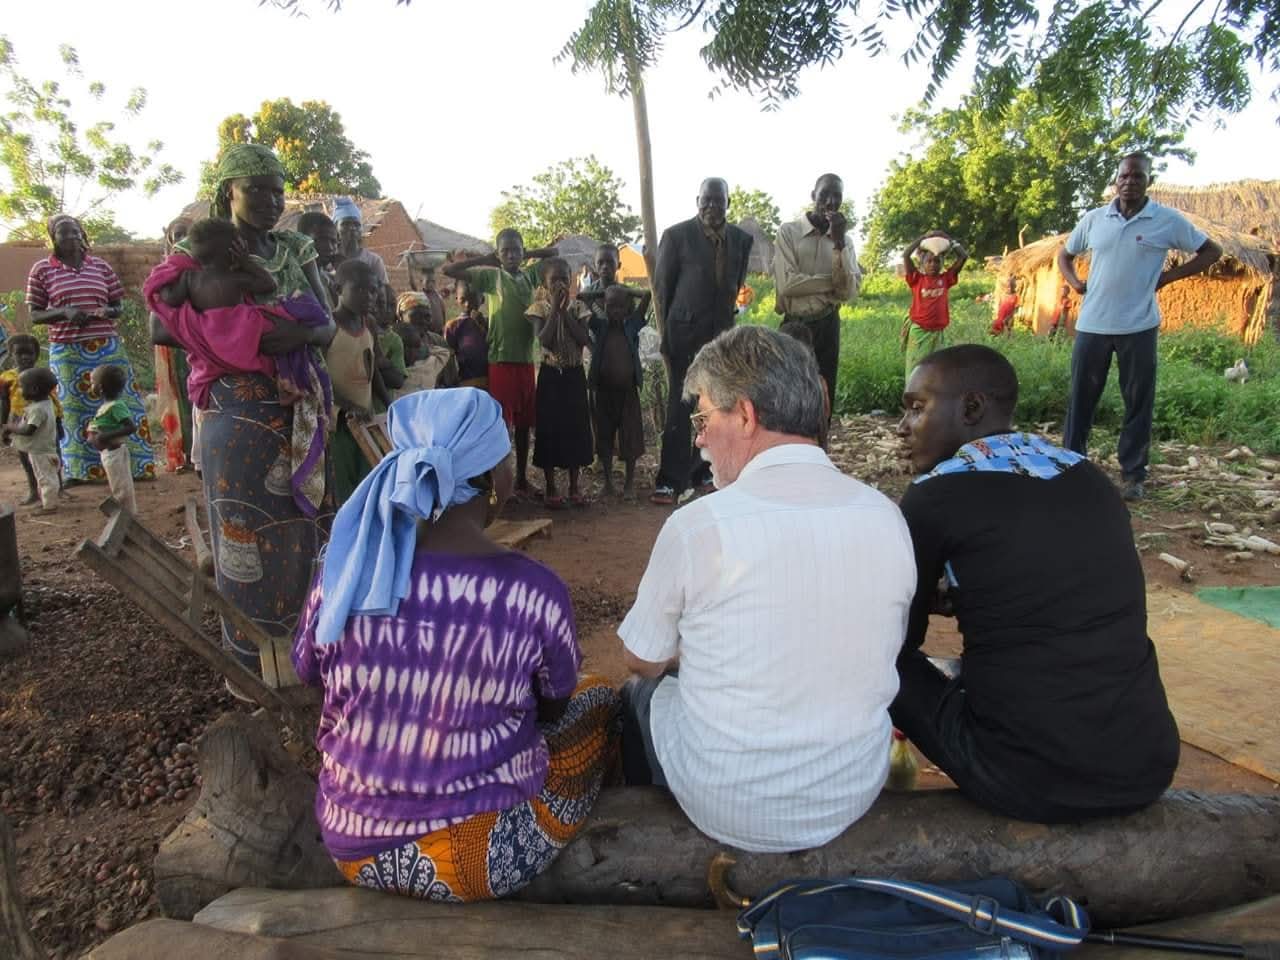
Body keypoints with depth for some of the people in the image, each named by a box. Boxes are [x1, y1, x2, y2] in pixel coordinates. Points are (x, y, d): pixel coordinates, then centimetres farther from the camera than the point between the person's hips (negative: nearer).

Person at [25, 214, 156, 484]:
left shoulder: (101, 266, 8)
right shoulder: (41, 270, 2)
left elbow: (119, 305, 13)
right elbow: (34, 315, 3)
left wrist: (108, 311, -10)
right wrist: (64, 312, -16)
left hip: (108, 348, 2)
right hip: (67, 352, -2)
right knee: (75, 409, 3)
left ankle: (135, 465, 10)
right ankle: (79, 470, 11)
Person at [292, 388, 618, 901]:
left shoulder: (344, 569, -13)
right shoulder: (533, 590, -22)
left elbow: (309, 676, 6)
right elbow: (553, 710, -3)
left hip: (352, 847, 5)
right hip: (480, 862, -4)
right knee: (599, 696, 17)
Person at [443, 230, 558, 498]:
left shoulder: (530, 275, 10)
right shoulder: (490, 276, 0)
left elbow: (553, 252, 23)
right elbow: (448, 270, -7)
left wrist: (527, 255, 12)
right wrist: (485, 259, -3)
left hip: (526, 359, 4)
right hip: (500, 359, -4)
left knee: (524, 422, 10)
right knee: (501, 422, -3)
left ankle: (522, 479, 21)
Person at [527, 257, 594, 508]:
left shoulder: (578, 308, 2)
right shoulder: (539, 308, -4)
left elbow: (584, 339, -12)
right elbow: (544, 341, -18)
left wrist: (565, 311, -13)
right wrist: (554, 308, -16)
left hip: (574, 374, 2)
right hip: (550, 375, -2)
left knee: (576, 427, 5)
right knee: (549, 428, 0)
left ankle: (574, 487, 16)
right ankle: (551, 489, 10)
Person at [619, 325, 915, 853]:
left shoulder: (699, 523, -22)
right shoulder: (887, 517, -9)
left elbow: (642, 658, -7)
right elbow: (883, 649, 6)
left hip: (729, 811, -4)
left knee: (640, 688, 23)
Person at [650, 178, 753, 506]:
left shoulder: (741, 239, 8)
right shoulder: (676, 235, -3)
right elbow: (662, 287, 1)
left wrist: (728, 317, 12)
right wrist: (666, 332, 2)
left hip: (722, 334, 5)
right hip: (686, 334, -4)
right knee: (681, 407, -6)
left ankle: (703, 473, 18)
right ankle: (670, 481, -4)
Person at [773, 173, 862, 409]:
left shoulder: (845, 240, 10)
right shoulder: (789, 231, -2)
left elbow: (849, 292, -5)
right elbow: (787, 284, -14)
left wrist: (839, 242, -11)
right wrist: (833, 282, -7)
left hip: (827, 327, 4)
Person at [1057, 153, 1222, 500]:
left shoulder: (1168, 220, -2)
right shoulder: (1093, 218, 4)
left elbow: (1211, 251, 8)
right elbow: (1064, 254, 20)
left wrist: (1167, 277, -2)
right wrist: (1075, 283, 2)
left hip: (1138, 327, -2)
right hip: (1092, 324, 2)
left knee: (1138, 402, 5)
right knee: (1080, 398, 6)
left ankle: (1133, 474, 15)